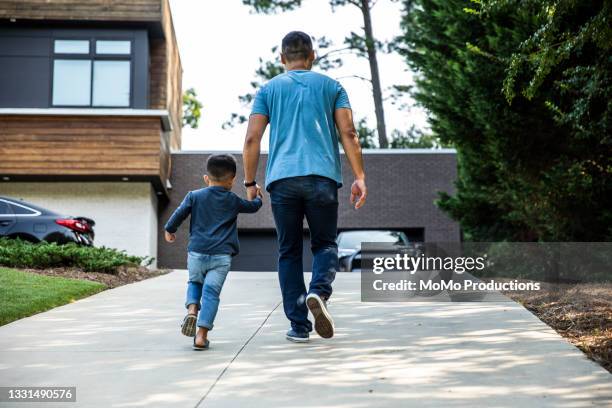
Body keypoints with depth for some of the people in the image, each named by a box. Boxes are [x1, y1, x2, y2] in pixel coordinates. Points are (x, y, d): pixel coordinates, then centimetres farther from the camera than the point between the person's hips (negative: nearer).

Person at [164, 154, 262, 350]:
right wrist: (257, 197, 46)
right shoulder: (233, 201, 8)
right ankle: (202, 334, -11)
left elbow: (179, 214, 6)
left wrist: (169, 230, 23)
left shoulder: (194, 196, 6)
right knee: (211, 292, -3)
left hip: (196, 253, 1)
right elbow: (253, 206, 24)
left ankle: (192, 309, -3)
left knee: (195, 282, 25)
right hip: (221, 256, -1)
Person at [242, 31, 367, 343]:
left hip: (282, 179, 1)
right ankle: (318, 292, -19)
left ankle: (299, 325, 4)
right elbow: (348, 134, 3)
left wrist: (250, 182, 11)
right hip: (322, 176, 0)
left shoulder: (269, 89, 15)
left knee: (289, 252, 7)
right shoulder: (331, 86, 14)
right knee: (324, 244, 11)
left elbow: (252, 139, 5)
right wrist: (360, 177, 2)